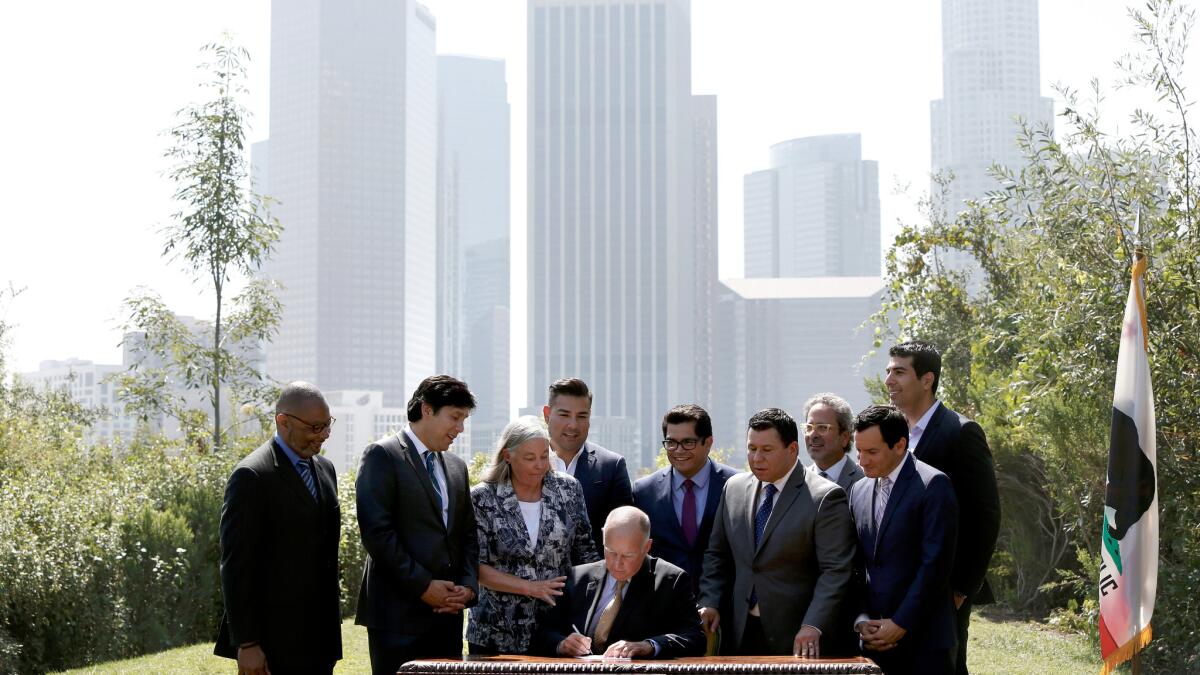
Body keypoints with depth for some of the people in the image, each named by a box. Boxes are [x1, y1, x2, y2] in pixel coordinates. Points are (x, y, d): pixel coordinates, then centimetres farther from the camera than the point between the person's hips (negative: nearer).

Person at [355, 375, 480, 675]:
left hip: (448, 613, 6)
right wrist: (422, 585, -13)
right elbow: (376, 532, -12)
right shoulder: (382, 455, -4)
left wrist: (468, 586, 1)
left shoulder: (456, 466, 18)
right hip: (399, 614, -6)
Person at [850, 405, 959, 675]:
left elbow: (935, 563, -12)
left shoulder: (933, 485, -7)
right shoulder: (859, 491, 13)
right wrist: (861, 620, -1)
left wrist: (901, 623, -14)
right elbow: (856, 566, 14)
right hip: (875, 642, 5)